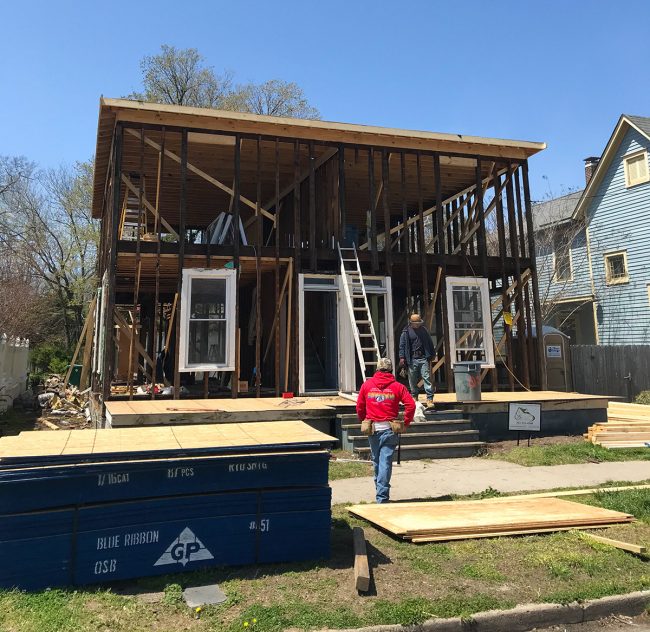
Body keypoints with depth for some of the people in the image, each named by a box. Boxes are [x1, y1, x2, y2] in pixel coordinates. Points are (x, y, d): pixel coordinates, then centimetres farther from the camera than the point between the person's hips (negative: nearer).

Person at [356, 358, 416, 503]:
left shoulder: (367, 385, 5)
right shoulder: (397, 386, 0)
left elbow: (359, 407, 9)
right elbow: (411, 405, -7)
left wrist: (364, 421, 22)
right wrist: (406, 423, 3)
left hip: (372, 428, 2)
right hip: (389, 429, -2)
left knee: (376, 461, 17)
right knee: (385, 461, -1)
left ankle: (380, 490, 31)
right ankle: (382, 497, -3)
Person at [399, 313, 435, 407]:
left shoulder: (423, 330, 12)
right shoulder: (406, 332, 2)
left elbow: (430, 343, 19)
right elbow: (402, 345, 1)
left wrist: (432, 355, 17)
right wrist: (402, 357, -7)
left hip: (424, 358, 1)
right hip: (412, 360, -1)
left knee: (427, 378, -7)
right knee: (413, 380, 7)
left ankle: (429, 398, -8)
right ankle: (414, 396, 23)